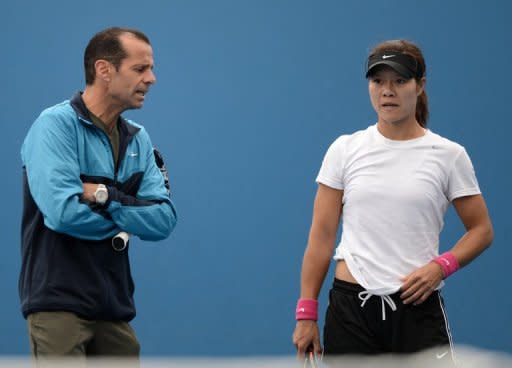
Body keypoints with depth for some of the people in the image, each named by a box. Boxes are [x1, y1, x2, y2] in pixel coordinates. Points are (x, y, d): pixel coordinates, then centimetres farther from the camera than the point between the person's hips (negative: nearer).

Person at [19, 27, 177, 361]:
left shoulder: (138, 140, 11)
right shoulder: (56, 124, -9)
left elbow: (164, 221, 0)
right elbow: (62, 211, -22)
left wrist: (106, 197, -15)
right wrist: (128, 217, -5)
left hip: (115, 308, 7)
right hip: (59, 304, -7)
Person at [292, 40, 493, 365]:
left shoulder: (449, 155, 1)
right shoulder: (344, 150, 4)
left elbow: (481, 230, 7)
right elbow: (322, 236, 5)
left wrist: (441, 266, -12)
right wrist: (306, 312, 1)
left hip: (417, 307, -1)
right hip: (351, 308, 1)